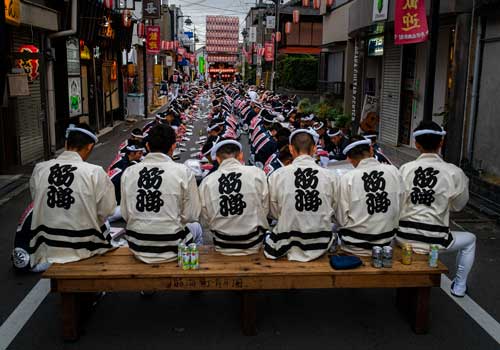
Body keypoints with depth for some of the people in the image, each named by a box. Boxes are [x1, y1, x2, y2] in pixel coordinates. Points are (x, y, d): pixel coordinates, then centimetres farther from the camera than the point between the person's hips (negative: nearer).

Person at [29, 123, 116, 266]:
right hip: (83, 251, -4)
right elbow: (106, 210, -10)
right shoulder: (95, 173, -17)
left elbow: (36, 202, 5)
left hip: (47, 250, 4)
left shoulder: (39, 169, -7)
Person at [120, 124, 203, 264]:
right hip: (171, 248, -3)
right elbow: (191, 216, -9)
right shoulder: (183, 172, -13)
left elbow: (125, 214, -1)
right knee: (196, 227, 30)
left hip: (138, 248, 3)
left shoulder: (128, 172, -5)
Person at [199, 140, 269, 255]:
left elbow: (206, 221, 2)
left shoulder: (207, 182, -5)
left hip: (222, 247, 1)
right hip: (252, 245, -1)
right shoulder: (257, 173, -9)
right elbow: (265, 209, -1)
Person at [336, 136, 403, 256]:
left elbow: (342, 220, -10)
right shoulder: (393, 171, -6)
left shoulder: (347, 178, -14)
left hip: (355, 247, -4)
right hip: (386, 244, 4)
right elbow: (399, 209, 1)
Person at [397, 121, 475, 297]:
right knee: (470, 239, 28)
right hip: (434, 240, -2)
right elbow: (458, 206, 7)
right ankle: (459, 287, 35)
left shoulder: (405, 169, -6)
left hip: (404, 238, 2)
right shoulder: (454, 173, -10)